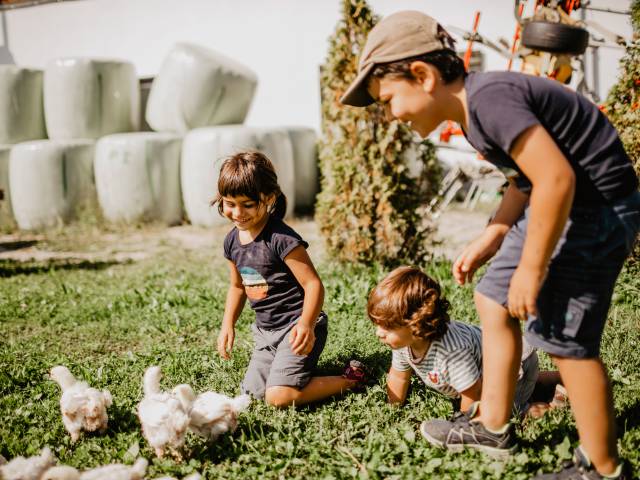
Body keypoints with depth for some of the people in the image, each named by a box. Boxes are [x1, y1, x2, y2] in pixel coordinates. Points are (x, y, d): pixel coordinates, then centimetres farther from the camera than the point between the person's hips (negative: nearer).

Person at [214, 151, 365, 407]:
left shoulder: (281, 239, -22)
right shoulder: (232, 241, 3)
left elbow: (313, 284, -24)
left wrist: (306, 324, -39)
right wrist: (227, 325, 11)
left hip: (295, 326, -8)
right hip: (266, 330, 8)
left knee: (279, 396, -18)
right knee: (252, 390, 6)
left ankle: (350, 379, 0)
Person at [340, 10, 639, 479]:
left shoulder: (489, 97, -24)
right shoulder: (479, 105, 7)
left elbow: (556, 178, -29)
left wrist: (532, 270, -21)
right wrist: (489, 239, 12)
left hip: (595, 206, -10)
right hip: (564, 202, 10)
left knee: (565, 338, -4)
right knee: (493, 300, 15)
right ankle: (493, 425, 28)